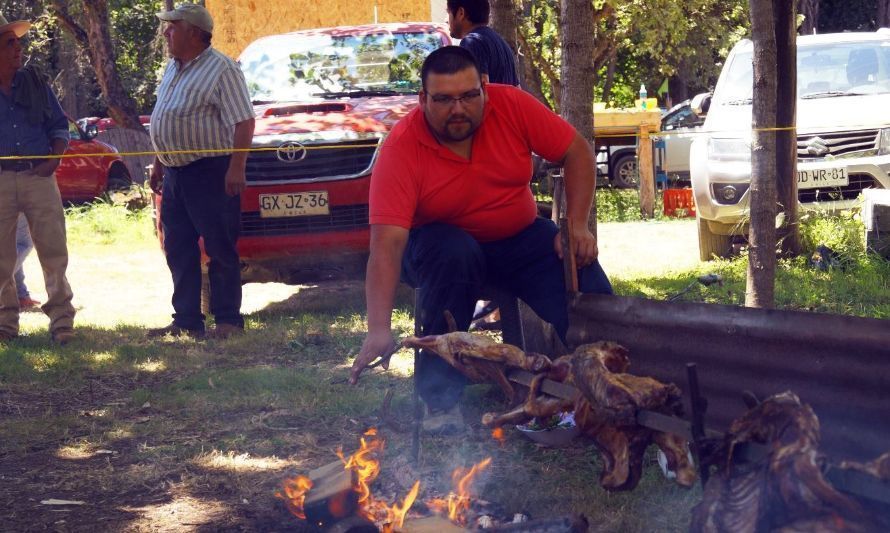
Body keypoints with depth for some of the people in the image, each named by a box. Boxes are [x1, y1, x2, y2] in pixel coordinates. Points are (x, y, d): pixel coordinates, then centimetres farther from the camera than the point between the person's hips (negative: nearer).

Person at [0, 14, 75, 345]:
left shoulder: (35, 83, 10)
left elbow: (59, 127, 14)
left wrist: (54, 160, -2)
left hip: (39, 176, 1)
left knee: (53, 249, -3)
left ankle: (61, 317, 2)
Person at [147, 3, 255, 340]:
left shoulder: (221, 69, -10)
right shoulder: (173, 69, 16)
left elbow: (243, 122, -14)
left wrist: (236, 167, -21)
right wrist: (158, 164, 21)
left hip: (210, 172, -9)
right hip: (175, 173, 9)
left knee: (220, 249, -4)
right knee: (178, 251, 9)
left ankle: (228, 320, 2)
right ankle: (186, 321, 14)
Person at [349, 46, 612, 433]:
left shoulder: (511, 106, -18)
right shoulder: (401, 149, -27)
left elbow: (576, 153, -6)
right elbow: (387, 245, -35)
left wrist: (577, 226, -17)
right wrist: (379, 329, -46)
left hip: (519, 238, 3)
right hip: (439, 241, -3)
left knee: (589, 287, -22)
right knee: (453, 254, -39)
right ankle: (440, 401, -30)